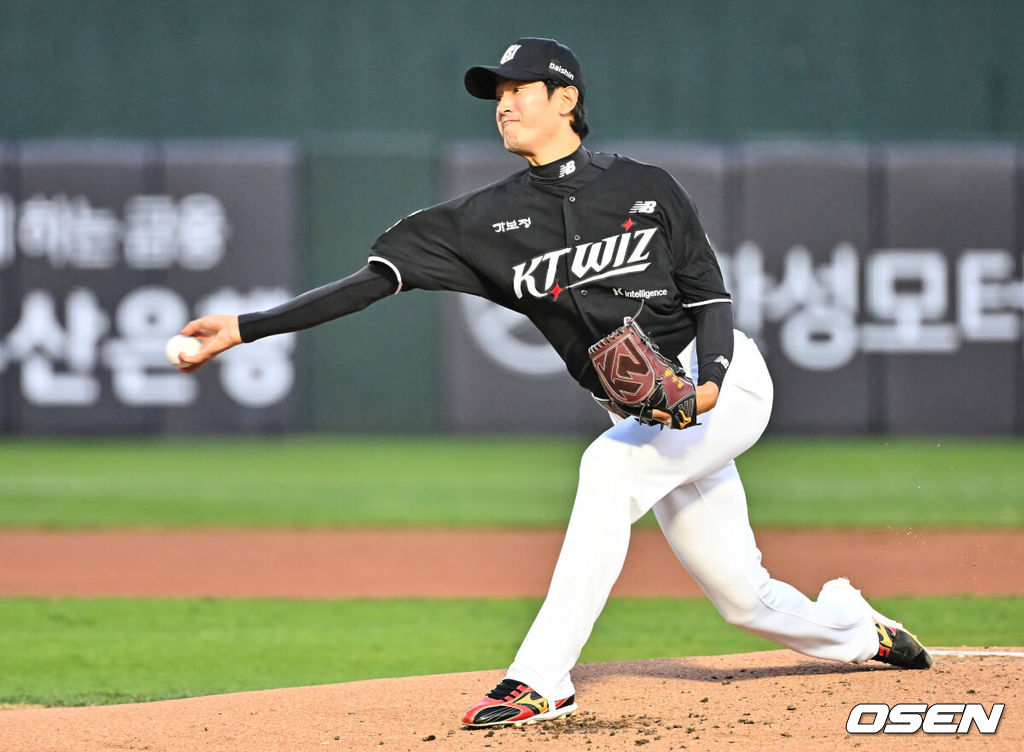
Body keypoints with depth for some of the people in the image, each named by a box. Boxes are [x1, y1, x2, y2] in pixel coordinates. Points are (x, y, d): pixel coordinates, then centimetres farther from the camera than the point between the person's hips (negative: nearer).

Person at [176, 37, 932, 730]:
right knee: (744, 597, 8)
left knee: (609, 468, -30)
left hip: (721, 381, -5)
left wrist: (706, 383, -23)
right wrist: (244, 327, -16)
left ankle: (543, 679, -29)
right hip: (645, 413, 5)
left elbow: (711, 293, -3)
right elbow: (377, 276, -6)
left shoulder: (646, 188, -4)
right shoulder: (488, 218, 2)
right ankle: (858, 633, 41)